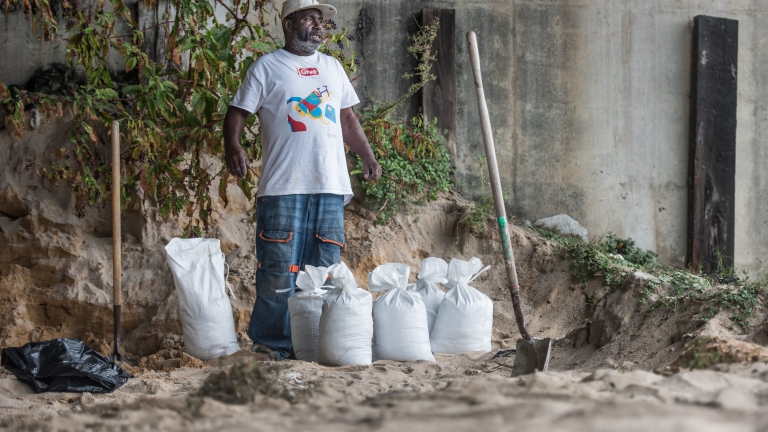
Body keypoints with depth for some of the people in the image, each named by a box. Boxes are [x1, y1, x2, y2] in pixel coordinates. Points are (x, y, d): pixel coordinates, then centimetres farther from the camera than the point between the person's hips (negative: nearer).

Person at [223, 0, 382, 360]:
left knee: (324, 273, 5)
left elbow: (347, 117, 27)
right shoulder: (266, 67, 4)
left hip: (330, 186, 5)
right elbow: (237, 112, 0)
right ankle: (271, 342, 2)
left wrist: (367, 155, 15)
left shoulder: (332, 67, 21)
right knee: (279, 272, -6)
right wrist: (233, 147, -19)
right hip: (284, 187, -5)